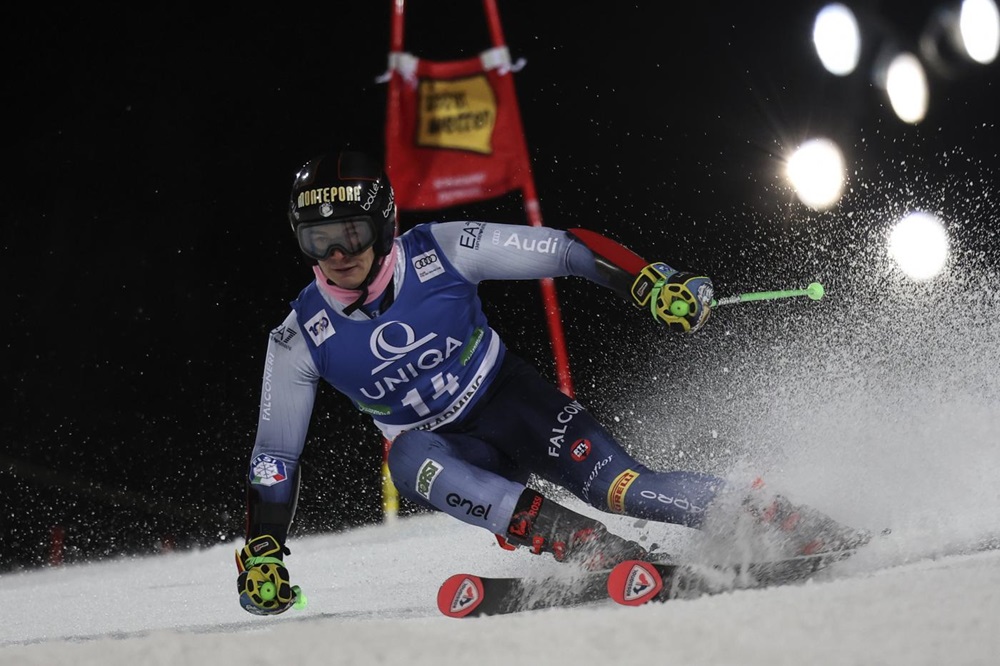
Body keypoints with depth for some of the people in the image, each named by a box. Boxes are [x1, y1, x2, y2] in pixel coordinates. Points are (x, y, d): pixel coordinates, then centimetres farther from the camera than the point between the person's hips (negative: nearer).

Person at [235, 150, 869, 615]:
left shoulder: (440, 253, -20)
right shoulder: (300, 339, -14)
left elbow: (565, 249, -16)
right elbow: (275, 456, -4)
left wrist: (652, 285, -28)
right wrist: (262, 555, -11)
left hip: (508, 399, -1)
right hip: (441, 444, 2)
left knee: (618, 485, -25)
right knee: (409, 459, -34)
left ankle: (780, 517, -14)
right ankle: (596, 549, -39)